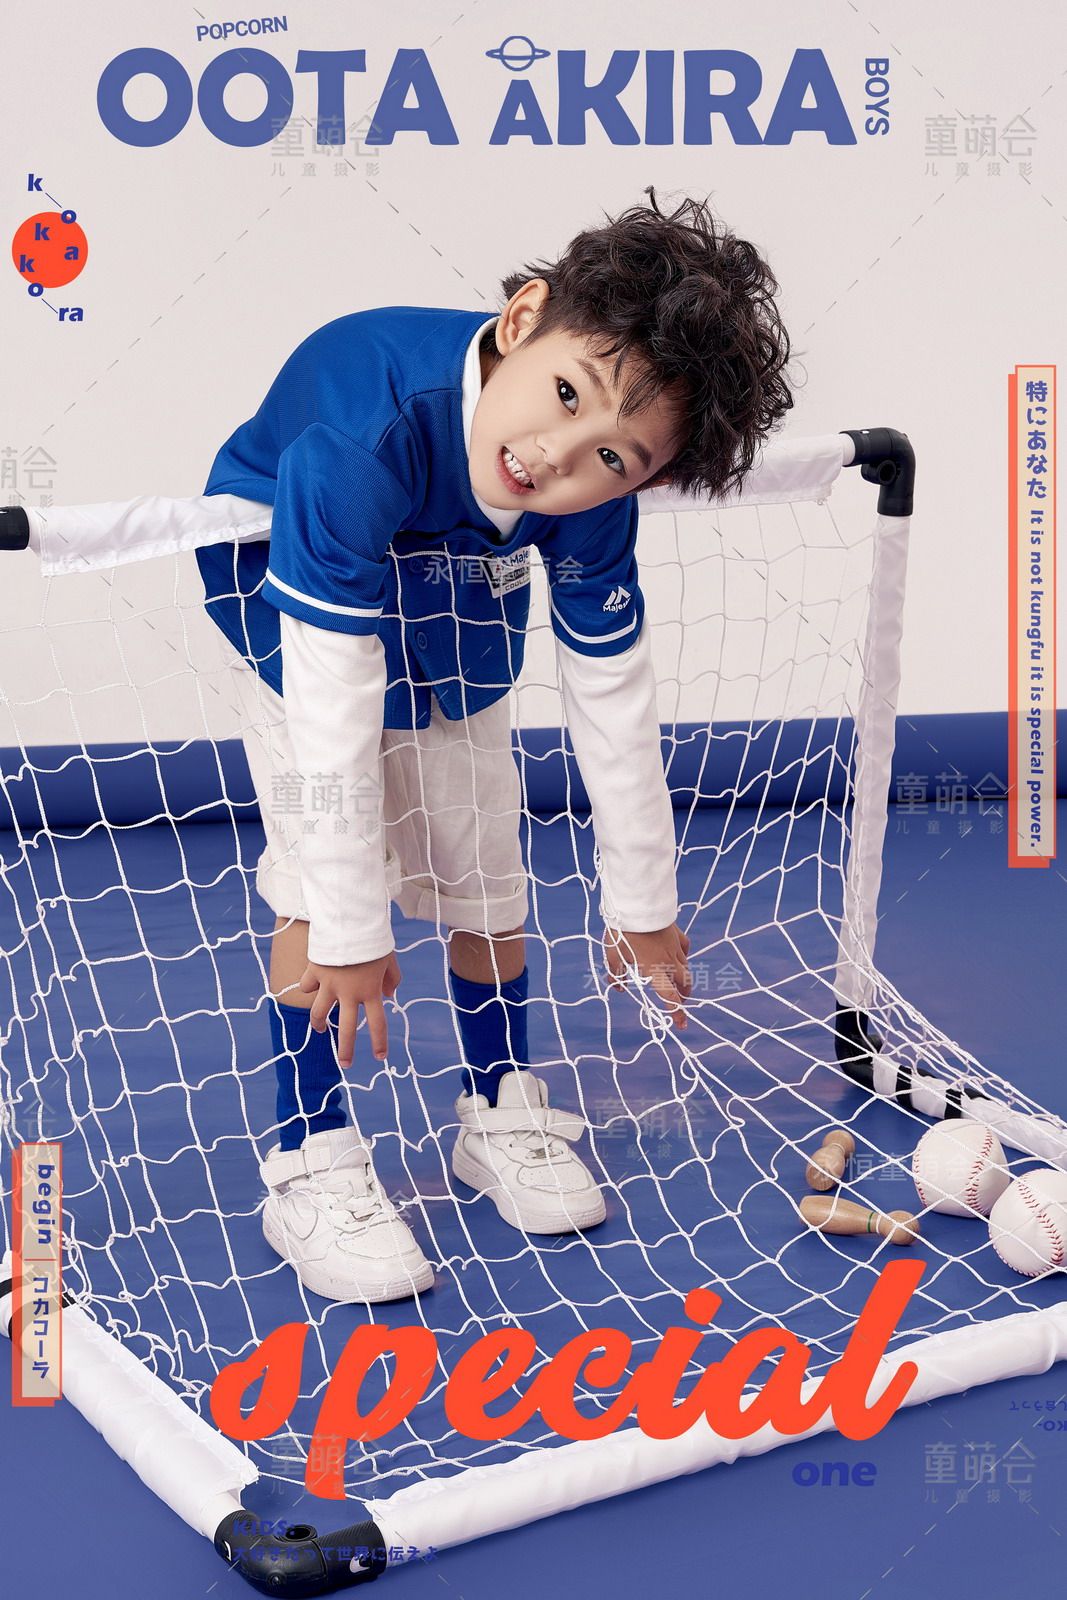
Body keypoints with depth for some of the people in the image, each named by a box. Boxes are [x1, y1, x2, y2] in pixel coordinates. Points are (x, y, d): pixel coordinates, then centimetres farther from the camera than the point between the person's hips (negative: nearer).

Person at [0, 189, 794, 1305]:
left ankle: (503, 1113, 29)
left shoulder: (594, 498, -30)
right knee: (320, 888, -13)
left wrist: (641, 900, -7)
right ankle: (312, 1162, 2)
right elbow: (335, 708, -40)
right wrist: (351, 930, -33)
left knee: (485, 879, 7)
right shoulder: (367, 438, -46)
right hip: (299, 598, -4)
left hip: (457, 622, 4)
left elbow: (613, 697, -16)